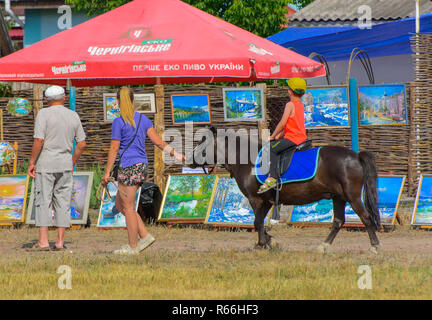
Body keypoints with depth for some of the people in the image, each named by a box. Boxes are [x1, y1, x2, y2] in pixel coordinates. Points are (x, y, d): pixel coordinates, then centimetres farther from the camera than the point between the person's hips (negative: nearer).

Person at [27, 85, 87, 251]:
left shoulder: (44, 114, -8)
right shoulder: (73, 116, 8)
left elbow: (39, 140, -16)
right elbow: (82, 144, 8)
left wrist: (32, 162, -8)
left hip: (46, 163, -4)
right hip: (65, 164, 4)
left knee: (43, 201, -2)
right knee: (63, 202, 7)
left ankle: (43, 241, -8)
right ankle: (60, 241, 5)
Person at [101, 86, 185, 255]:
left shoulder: (119, 122, -10)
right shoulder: (143, 119, 8)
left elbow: (114, 149, -10)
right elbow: (158, 141, 3)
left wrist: (107, 173, -7)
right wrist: (175, 154, 10)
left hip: (128, 168, -8)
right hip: (142, 166, 8)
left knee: (128, 208, 1)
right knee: (120, 204, 17)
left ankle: (133, 247, 4)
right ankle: (144, 236, 11)